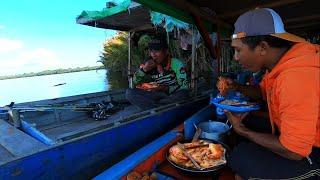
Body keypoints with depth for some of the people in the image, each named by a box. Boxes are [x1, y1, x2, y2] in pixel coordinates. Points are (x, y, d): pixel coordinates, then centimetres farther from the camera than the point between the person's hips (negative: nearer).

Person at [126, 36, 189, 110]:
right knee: (129, 93, -17)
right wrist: (144, 69, -16)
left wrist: (167, 89, -29)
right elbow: (135, 83, 0)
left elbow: (184, 86, -14)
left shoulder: (177, 64, -8)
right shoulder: (149, 65, 2)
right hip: (155, 95, 3)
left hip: (172, 95, -2)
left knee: (183, 93, -35)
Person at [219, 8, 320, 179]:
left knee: (241, 158, -19)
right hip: (297, 138, 9)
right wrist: (236, 87, -6)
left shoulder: (296, 77, -35)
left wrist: (243, 131, -16)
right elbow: (263, 91, 13)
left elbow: (294, 151, -29)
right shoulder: (279, 61, -6)